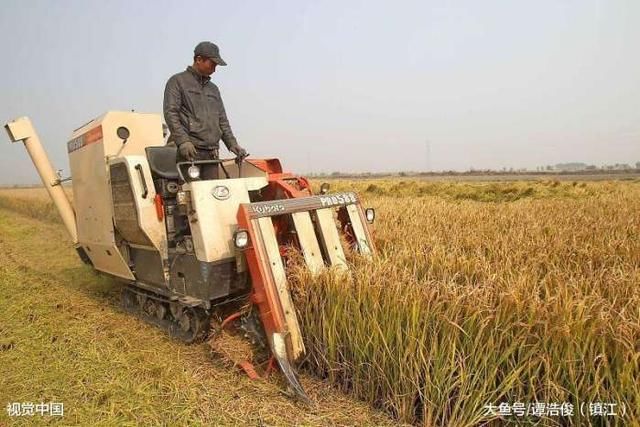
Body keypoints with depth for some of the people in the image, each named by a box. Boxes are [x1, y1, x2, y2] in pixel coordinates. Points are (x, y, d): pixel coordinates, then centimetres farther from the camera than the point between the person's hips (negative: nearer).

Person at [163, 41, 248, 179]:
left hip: (211, 154, 6)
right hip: (189, 152, -6)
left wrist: (232, 144, 11)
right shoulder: (178, 81, 5)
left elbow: (222, 120, 24)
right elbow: (170, 113, -6)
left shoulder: (213, 89, 24)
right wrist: (183, 141, -19)